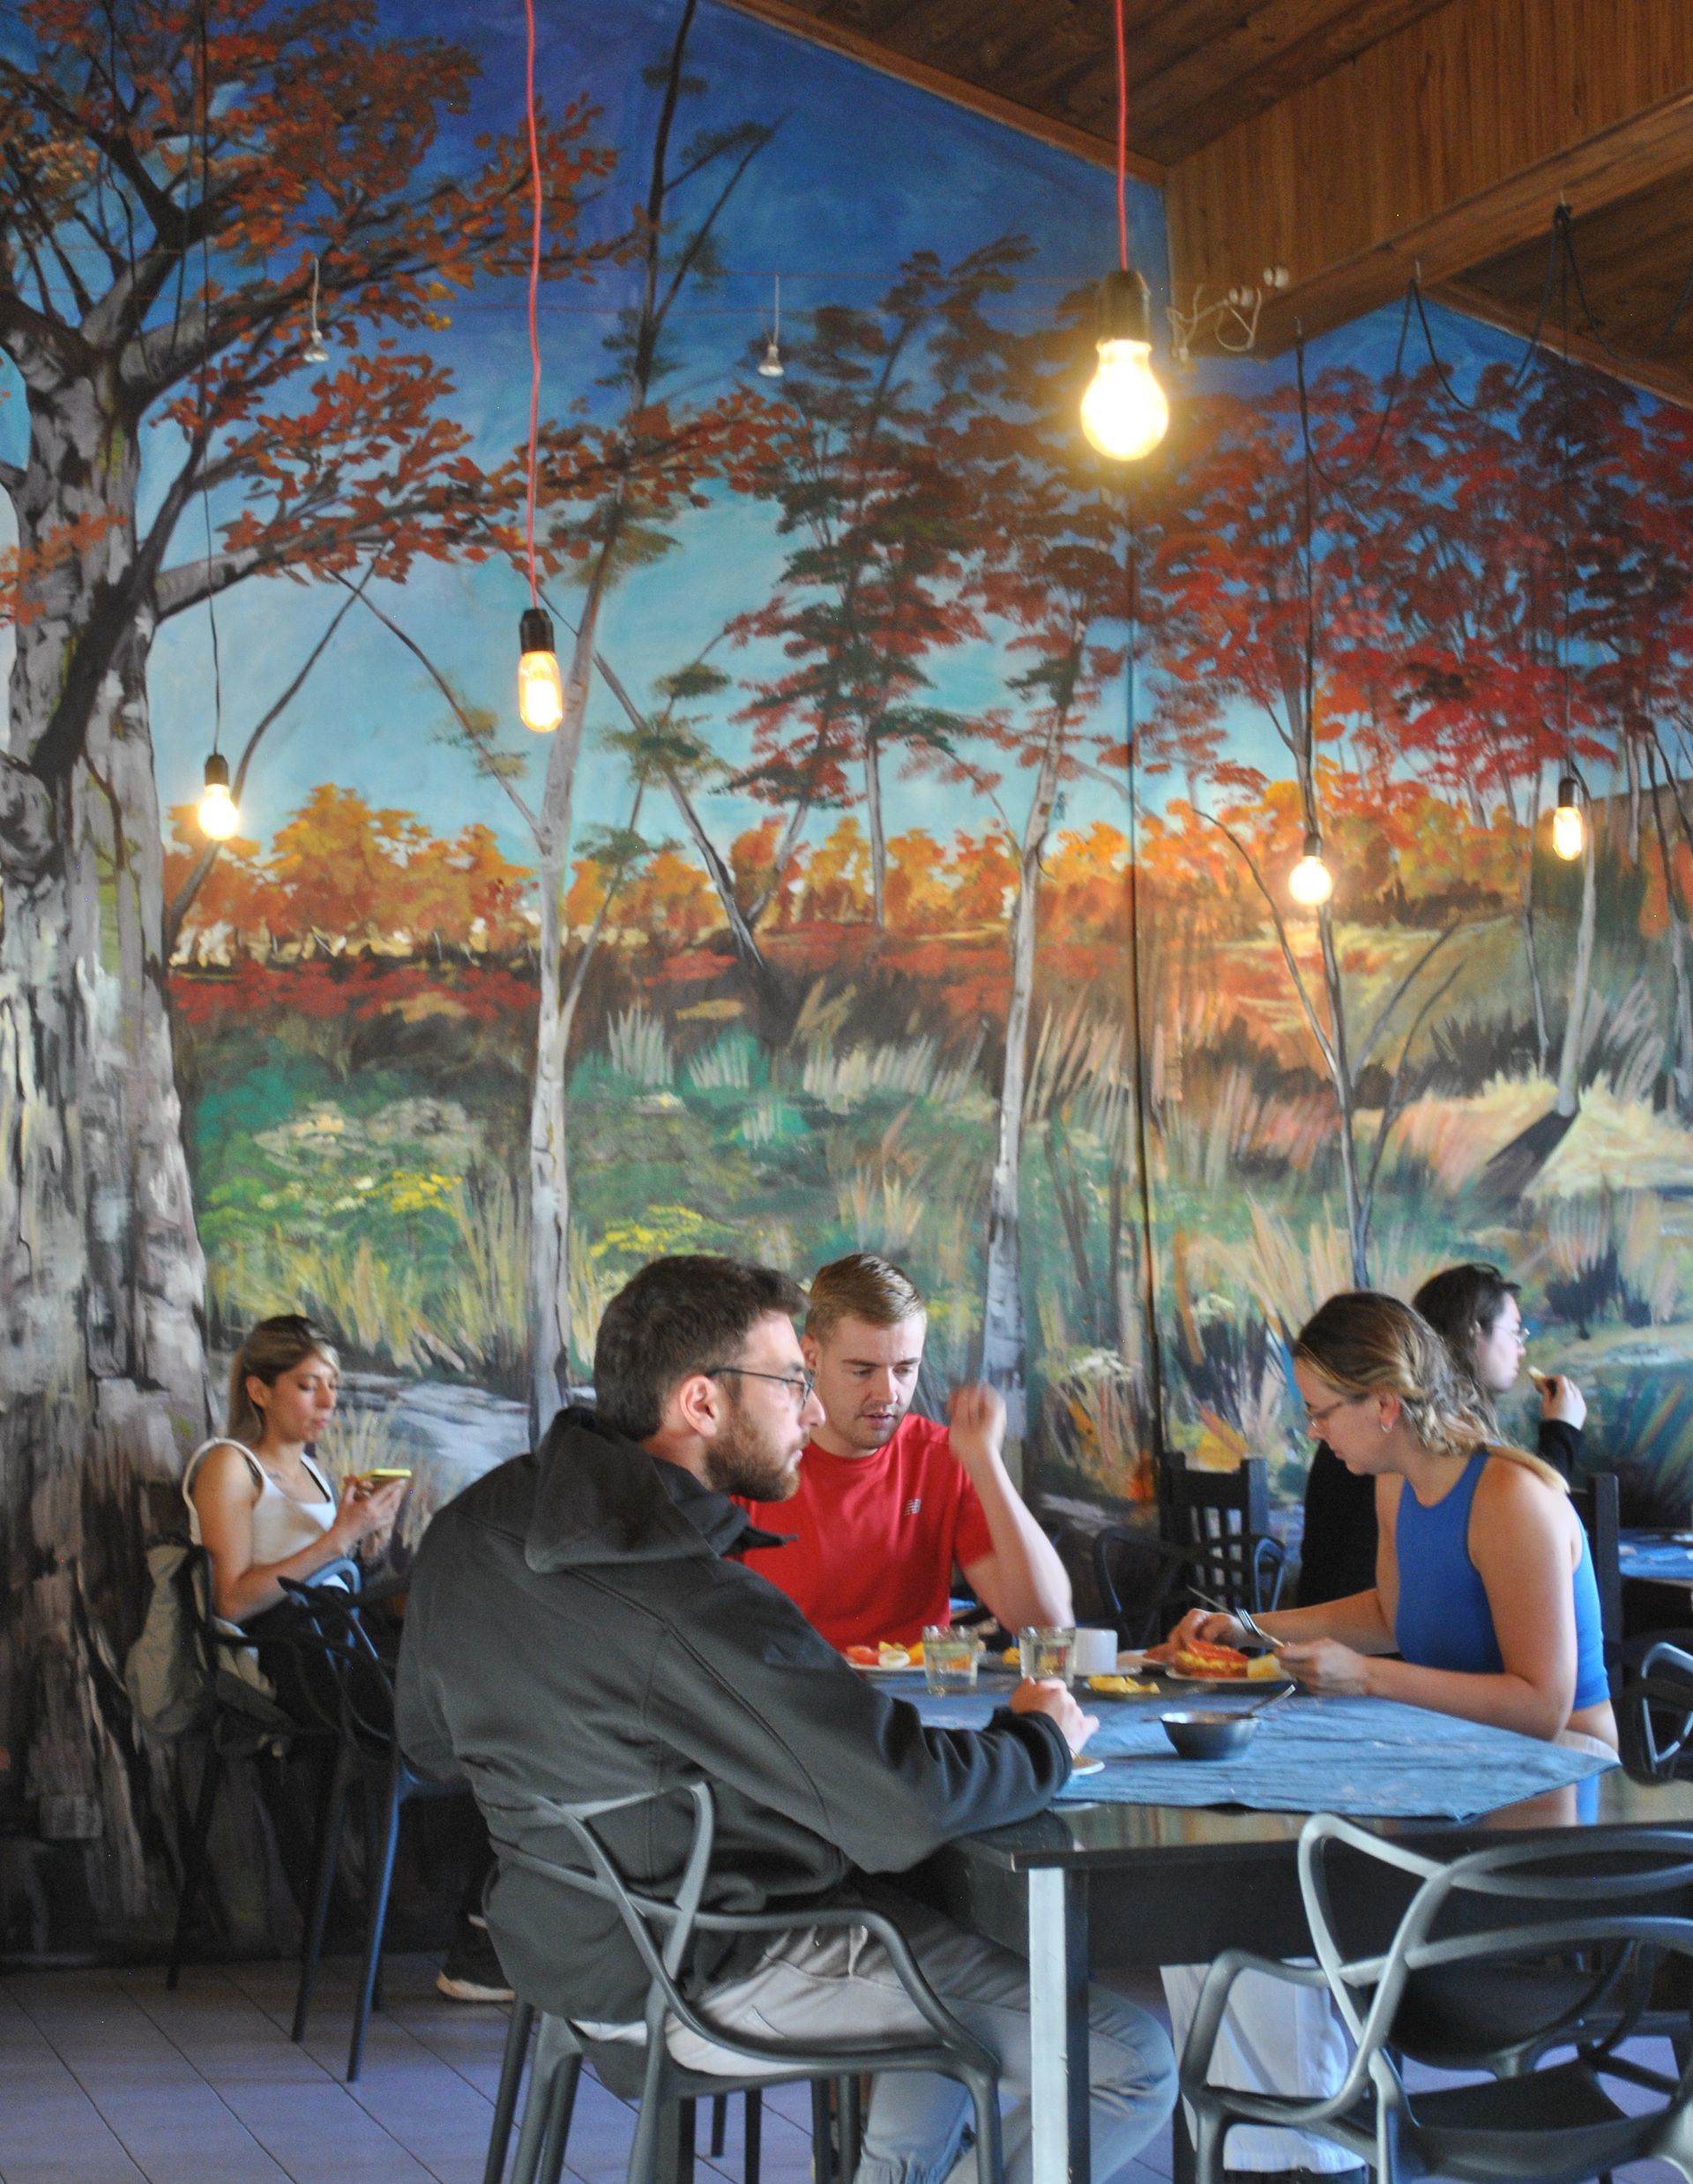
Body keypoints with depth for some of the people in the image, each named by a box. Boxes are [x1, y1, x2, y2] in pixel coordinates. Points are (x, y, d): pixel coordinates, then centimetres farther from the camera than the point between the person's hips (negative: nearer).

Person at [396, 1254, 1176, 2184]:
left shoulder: (469, 1528, -1)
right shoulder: (693, 1608, -29)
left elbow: (429, 1739, 14)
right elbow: (911, 1806, -28)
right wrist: (1042, 1738, -9)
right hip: (712, 1981, -10)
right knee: (1132, 2061, -6)